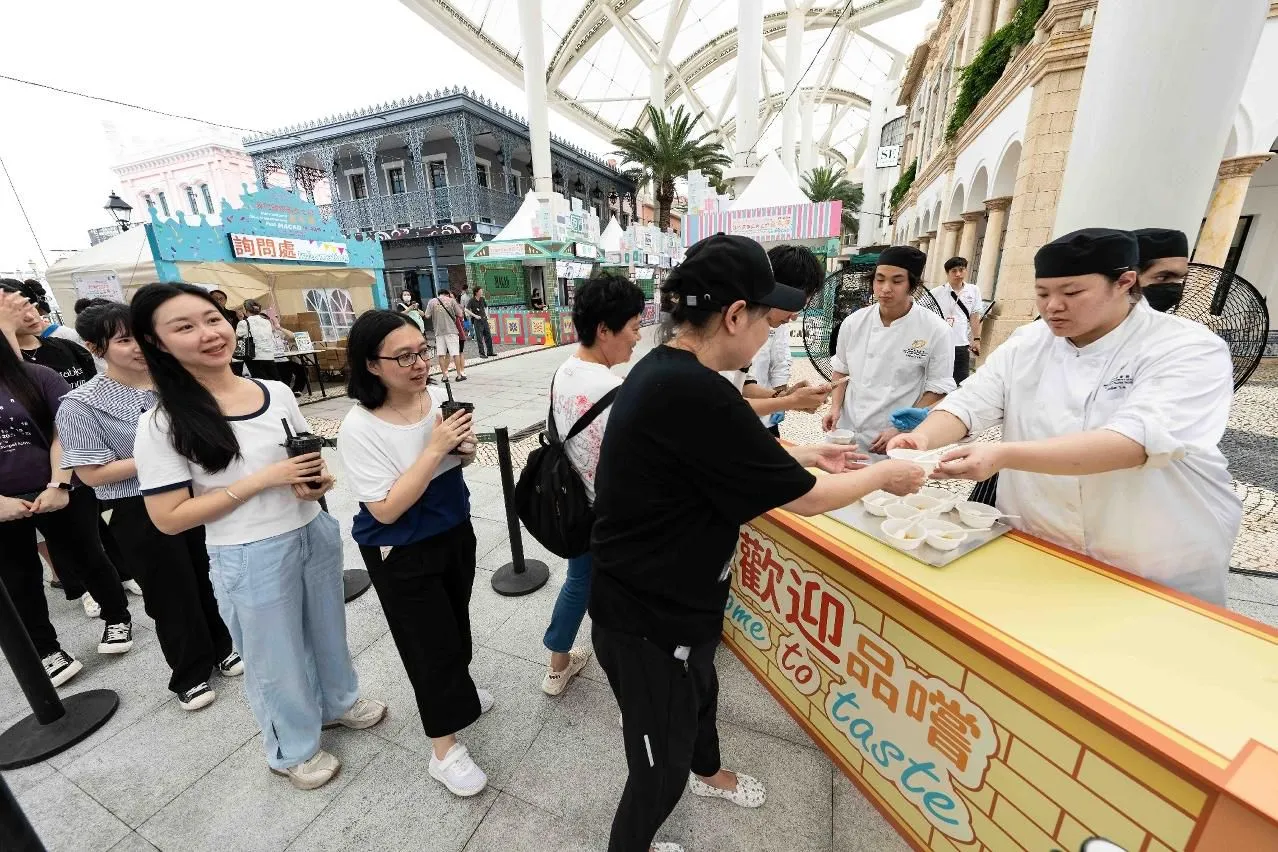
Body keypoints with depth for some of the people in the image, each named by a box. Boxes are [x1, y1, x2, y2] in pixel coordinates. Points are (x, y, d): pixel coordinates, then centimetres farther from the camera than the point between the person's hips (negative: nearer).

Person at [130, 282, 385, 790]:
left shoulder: (277, 392, -3)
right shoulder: (162, 425, -15)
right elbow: (169, 519, -14)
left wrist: (320, 478, -13)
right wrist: (265, 479, -23)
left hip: (316, 534, 4)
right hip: (249, 558, -4)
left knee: (327, 630, 25)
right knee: (276, 658, 18)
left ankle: (338, 701, 54)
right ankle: (293, 750, 46)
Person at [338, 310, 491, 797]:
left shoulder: (438, 396, -10)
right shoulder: (359, 428, -25)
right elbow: (386, 510, -26)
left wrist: (465, 447, -18)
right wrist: (435, 448, -32)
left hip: (455, 531, 5)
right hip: (402, 553, -5)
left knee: (455, 621, 25)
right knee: (430, 639, 8)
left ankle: (455, 687, 55)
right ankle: (444, 751, 31)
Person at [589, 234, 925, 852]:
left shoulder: (663, 371, -2)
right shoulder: (691, 392, -33)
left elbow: (723, 462, 13)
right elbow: (803, 500, -21)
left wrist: (804, 454, 14)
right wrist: (884, 475, -3)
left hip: (652, 596, 10)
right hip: (648, 617, -9)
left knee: (700, 691, 34)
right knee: (661, 765, 18)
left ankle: (708, 773, 65)